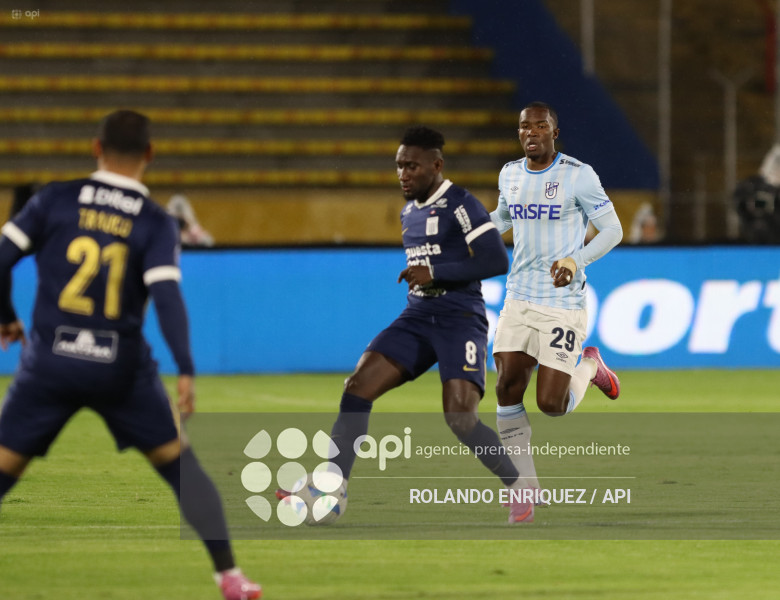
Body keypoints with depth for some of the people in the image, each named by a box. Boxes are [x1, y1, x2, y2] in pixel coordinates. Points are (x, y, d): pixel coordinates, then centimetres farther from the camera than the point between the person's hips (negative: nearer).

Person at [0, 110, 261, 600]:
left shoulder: (55, 200, 1)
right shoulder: (156, 223, -1)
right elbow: (167, 295, -14)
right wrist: (187, 371, -17)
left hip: (50, 361, 0)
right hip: (120, 369, 0)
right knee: (183, 468, 11)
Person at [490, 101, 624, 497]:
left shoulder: (579, 176, -10)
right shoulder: (510, 175, 7)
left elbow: (612, 230, -6)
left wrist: (575, 261, -21)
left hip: (563, 305, -5)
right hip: (519, 301, 5)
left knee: (551, 405, -7)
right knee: (507, 390, -5)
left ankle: (589, 367, 26)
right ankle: (526, 484, 7)